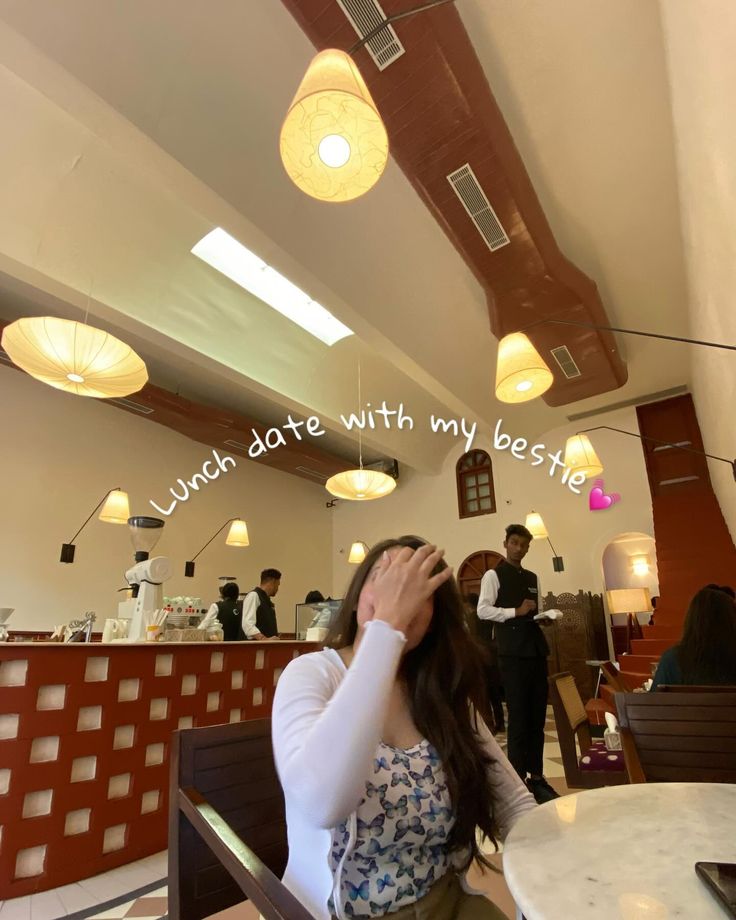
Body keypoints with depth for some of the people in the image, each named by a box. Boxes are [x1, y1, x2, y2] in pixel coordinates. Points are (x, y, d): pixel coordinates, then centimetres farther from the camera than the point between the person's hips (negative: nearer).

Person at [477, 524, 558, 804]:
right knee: (518, 717, 1)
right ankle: (518, 779, 14)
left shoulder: (532, 578, 17)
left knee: (537, 716, 11)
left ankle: (536, 776, 23)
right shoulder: (493, 575, -3)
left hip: (537, 650, 6)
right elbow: (482, 610, -12)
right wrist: (516, 611, -17)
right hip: (512, 653, -6)